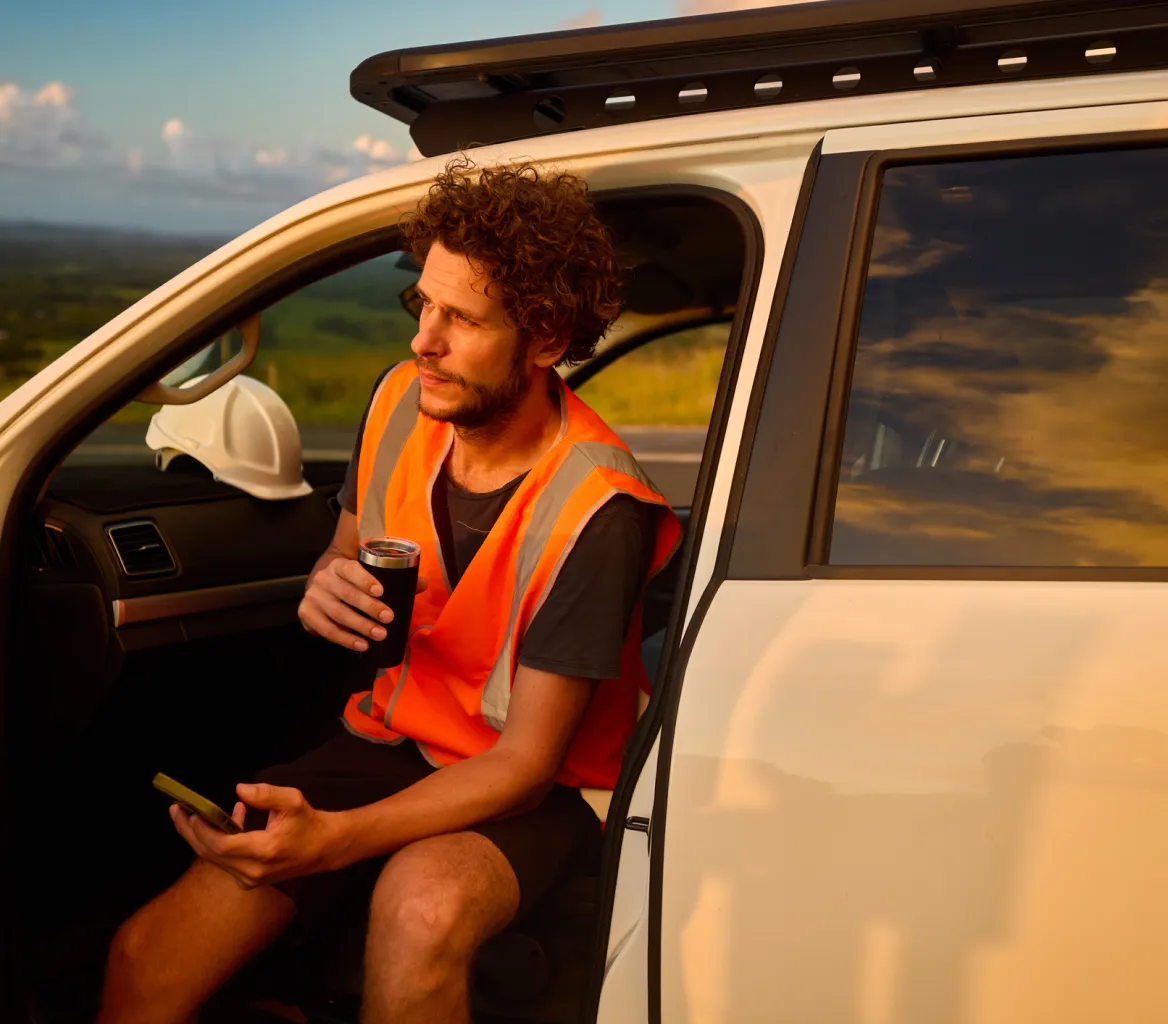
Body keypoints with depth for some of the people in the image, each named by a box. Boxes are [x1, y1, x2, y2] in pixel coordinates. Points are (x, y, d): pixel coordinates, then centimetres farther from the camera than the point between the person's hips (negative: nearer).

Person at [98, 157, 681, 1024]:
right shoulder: (403, 403, -4)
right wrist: (327, 586, -13)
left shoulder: (594, 510, -23)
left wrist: (331, 838, -33)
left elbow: (526, 761, -20)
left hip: (525, 790, -5)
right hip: (385, 738, 5)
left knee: (422, 908, -40)